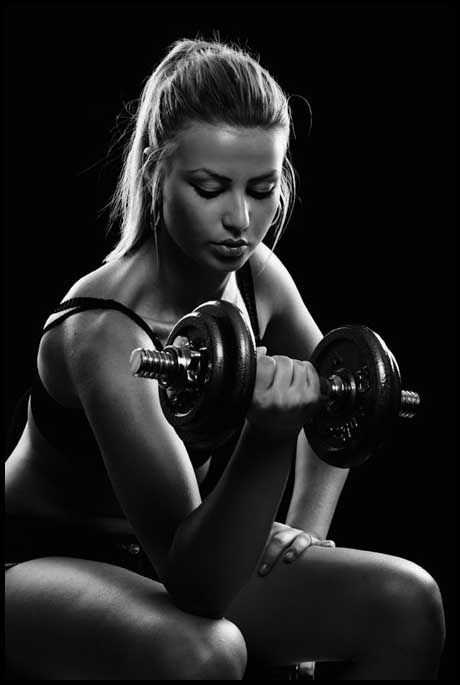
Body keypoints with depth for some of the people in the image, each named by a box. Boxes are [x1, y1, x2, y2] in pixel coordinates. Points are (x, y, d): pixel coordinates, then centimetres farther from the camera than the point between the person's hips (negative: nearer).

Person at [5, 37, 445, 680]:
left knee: (407, 602, -10)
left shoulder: (256, 277, -10)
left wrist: (305, 532, 0)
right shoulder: (102, 335, -31)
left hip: (167, 553, 7)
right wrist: (269, 441, -49)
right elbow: (196, 581, -35)